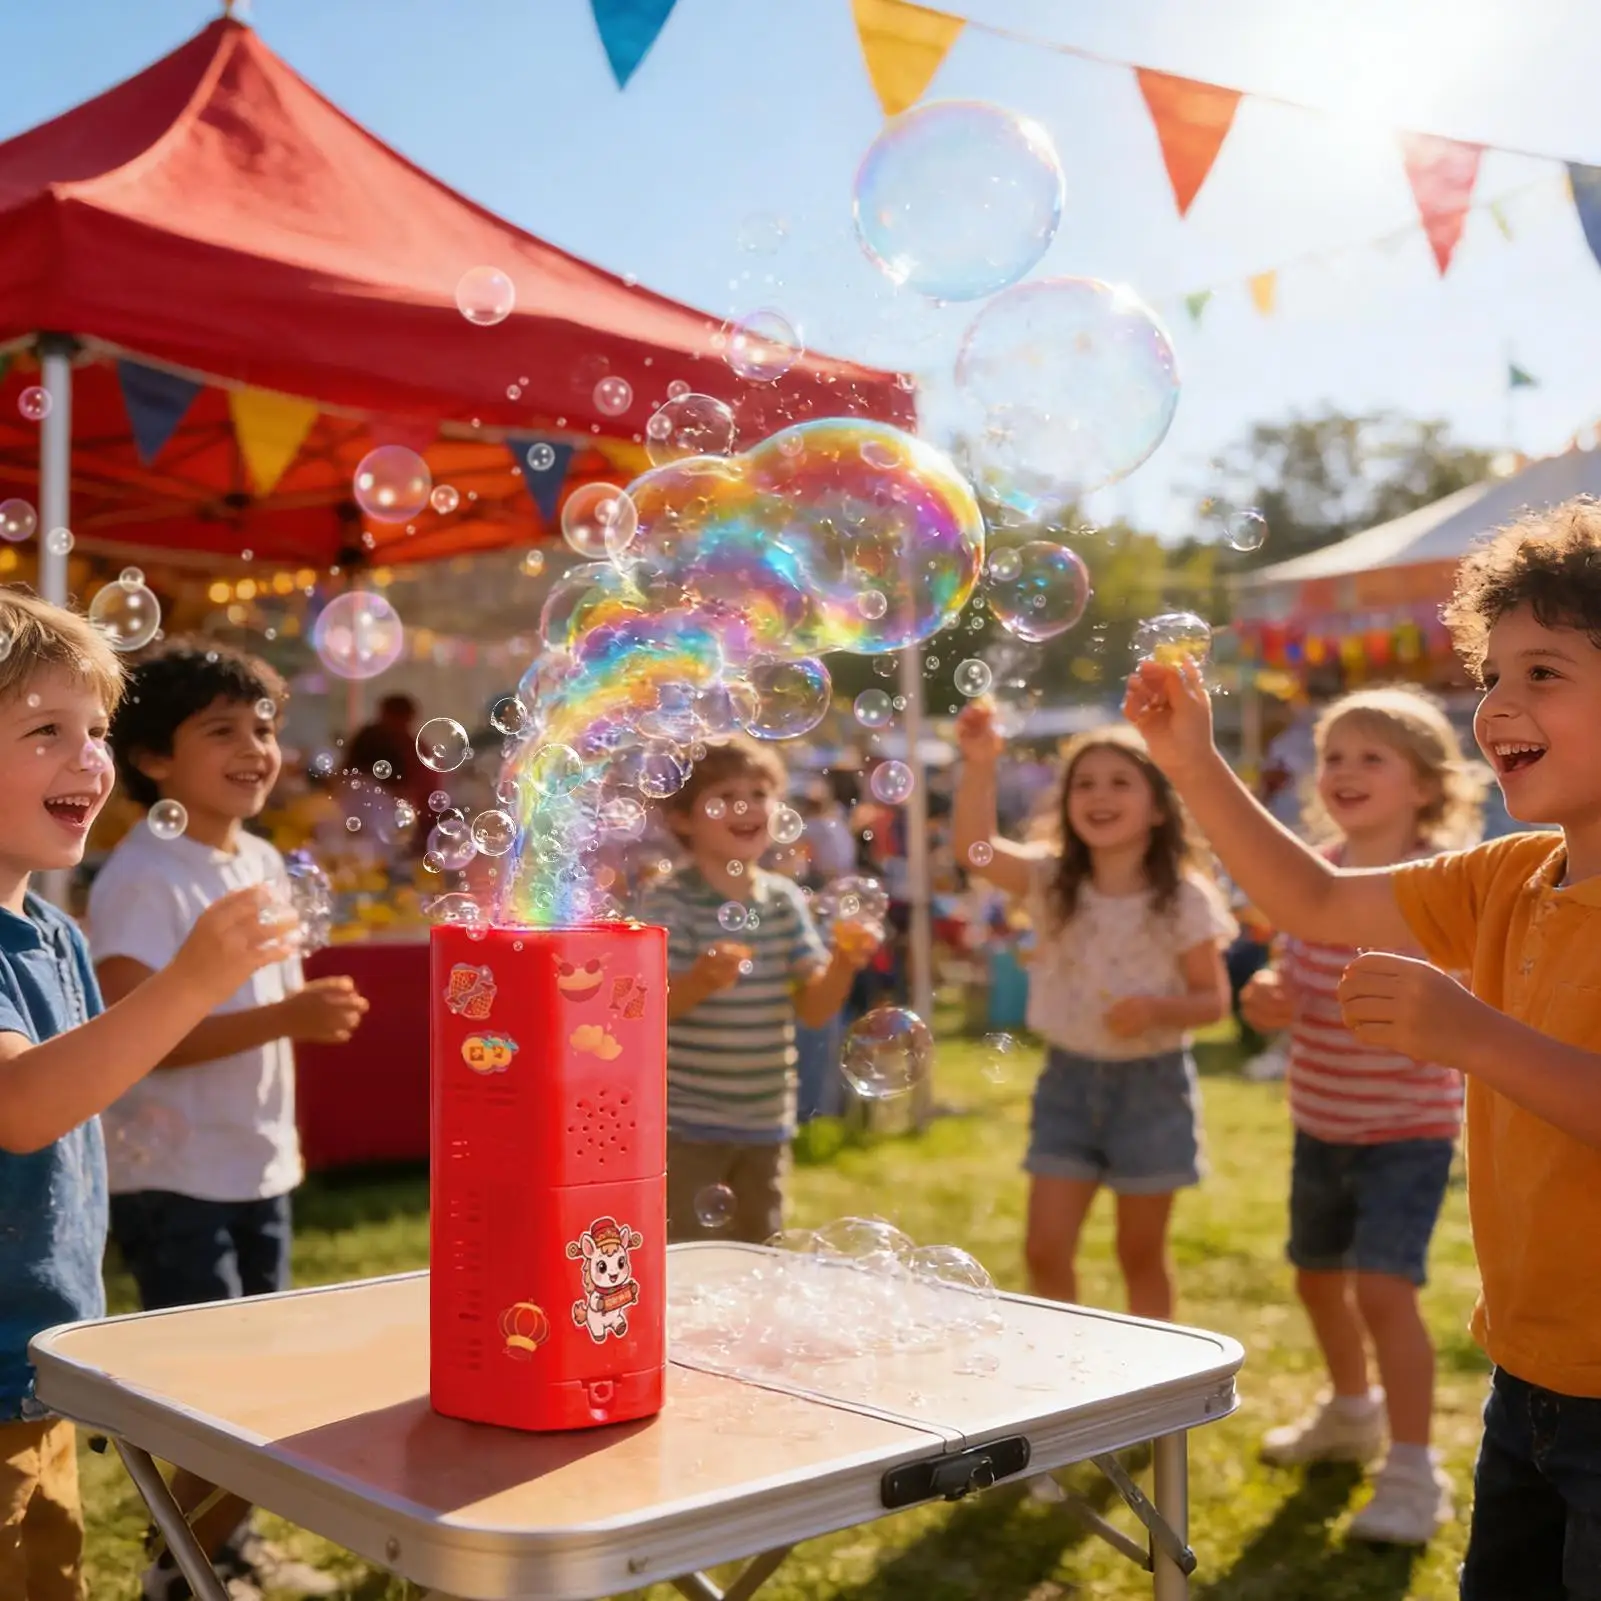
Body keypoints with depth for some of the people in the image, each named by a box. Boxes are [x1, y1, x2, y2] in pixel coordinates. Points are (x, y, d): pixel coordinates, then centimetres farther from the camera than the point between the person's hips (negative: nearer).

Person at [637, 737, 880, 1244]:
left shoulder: (784, 900, 5)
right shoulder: (669, 903, -12)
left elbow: (814, 1009, 3)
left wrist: (844, 962, -17)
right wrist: (700, 981, -38)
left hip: (766, 1123, 6)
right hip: (686, 1125, -6)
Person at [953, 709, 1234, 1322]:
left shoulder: (1183, 899, -10)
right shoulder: (1051, 881, -4)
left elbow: (1213, 999, -5)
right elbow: (975, 848, -20)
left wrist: (1156, 1009, -25)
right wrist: (980, 765, -34)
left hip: (1151, 1083, -2)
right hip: (1068, 1076, 2)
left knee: (1140, 1254, 10)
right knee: (1045, 1250, 3)